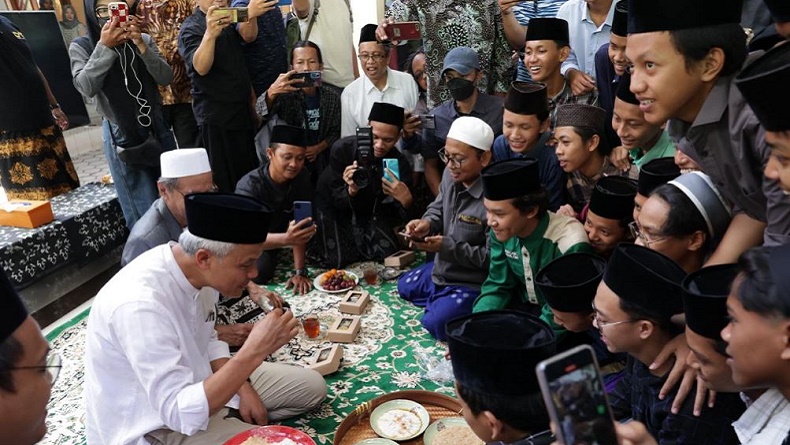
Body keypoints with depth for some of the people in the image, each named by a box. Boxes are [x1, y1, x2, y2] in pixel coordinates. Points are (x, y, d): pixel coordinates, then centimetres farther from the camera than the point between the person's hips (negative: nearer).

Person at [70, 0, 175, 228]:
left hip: (157, 128, 3)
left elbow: (165, 78, -7)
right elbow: (86, 87, -16)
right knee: (145, 210, 2)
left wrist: (141, 45, -19)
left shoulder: (143, 39, 3)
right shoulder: (82, 46, -3)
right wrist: (104, 46, -21)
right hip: (121, 135, -3)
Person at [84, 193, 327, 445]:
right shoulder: (141, 305, -33)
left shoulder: (199, 271, -10)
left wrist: (242, 388, -4)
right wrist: (254, 352, -37)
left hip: (192, 387, 8)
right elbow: (180, 413, -32)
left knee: (311, 387, 6)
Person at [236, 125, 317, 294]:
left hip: (274, 239, 5)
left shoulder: (301, 177, -17)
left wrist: (299, 272, -28)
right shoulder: (249, 186, -30)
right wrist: (286, 239, -61)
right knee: (260, 270, -31)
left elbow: (299, 226, -21)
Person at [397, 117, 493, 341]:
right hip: (440, 269, 9)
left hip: (471, 283, -9)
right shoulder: (451, 175, -9)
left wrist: (448, 247, -29)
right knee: (404, 287, 24)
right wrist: (427, 223, -14)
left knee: (436, 323, -20)